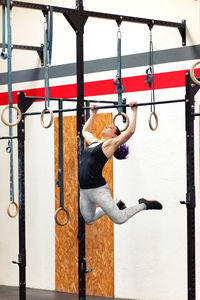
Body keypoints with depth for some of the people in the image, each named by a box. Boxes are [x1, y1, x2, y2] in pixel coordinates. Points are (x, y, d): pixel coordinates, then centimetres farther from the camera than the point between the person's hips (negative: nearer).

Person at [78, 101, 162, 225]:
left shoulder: (111, 143, -3)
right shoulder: (93, 142, 17)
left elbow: (130, 131, -14)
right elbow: (85, 131, 38)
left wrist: (134, 111, -6)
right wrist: (93, 114, 37)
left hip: (97, 189, -8)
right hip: (84, 189, 8)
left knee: (119, 219, -5)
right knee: (89, 219, 18)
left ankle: (143, 205, 17)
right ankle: (117, 205, 36)